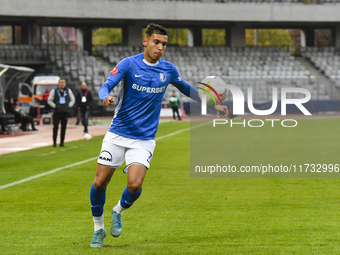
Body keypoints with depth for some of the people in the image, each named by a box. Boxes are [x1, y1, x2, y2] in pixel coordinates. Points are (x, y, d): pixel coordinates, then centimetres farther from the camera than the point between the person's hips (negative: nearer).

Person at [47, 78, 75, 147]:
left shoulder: (68, 91, 8)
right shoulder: (54, 91, 2)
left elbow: (73, 99, 15)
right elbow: (49, 100, 4)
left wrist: (69, 106, 1)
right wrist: (55, 106, -7)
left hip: (65, 113, 2)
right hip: (56, 113, -2)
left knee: (64, 128, 1)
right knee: (55, 127, -10)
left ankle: (62, 143, 7)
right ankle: (54, 142, -3)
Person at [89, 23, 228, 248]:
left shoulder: (168, 70, 3)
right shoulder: (128, 64, -6)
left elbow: (187, 89, 21)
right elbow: (105, 87, -15)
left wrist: (212, 105, 18)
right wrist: (106, 97, -38)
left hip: (144, 139, 1)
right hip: (117, 134, -1)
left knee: (135, 185, -17)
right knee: (99, 183, -3)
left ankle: (118, 211, 16)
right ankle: (98, 229, 20)